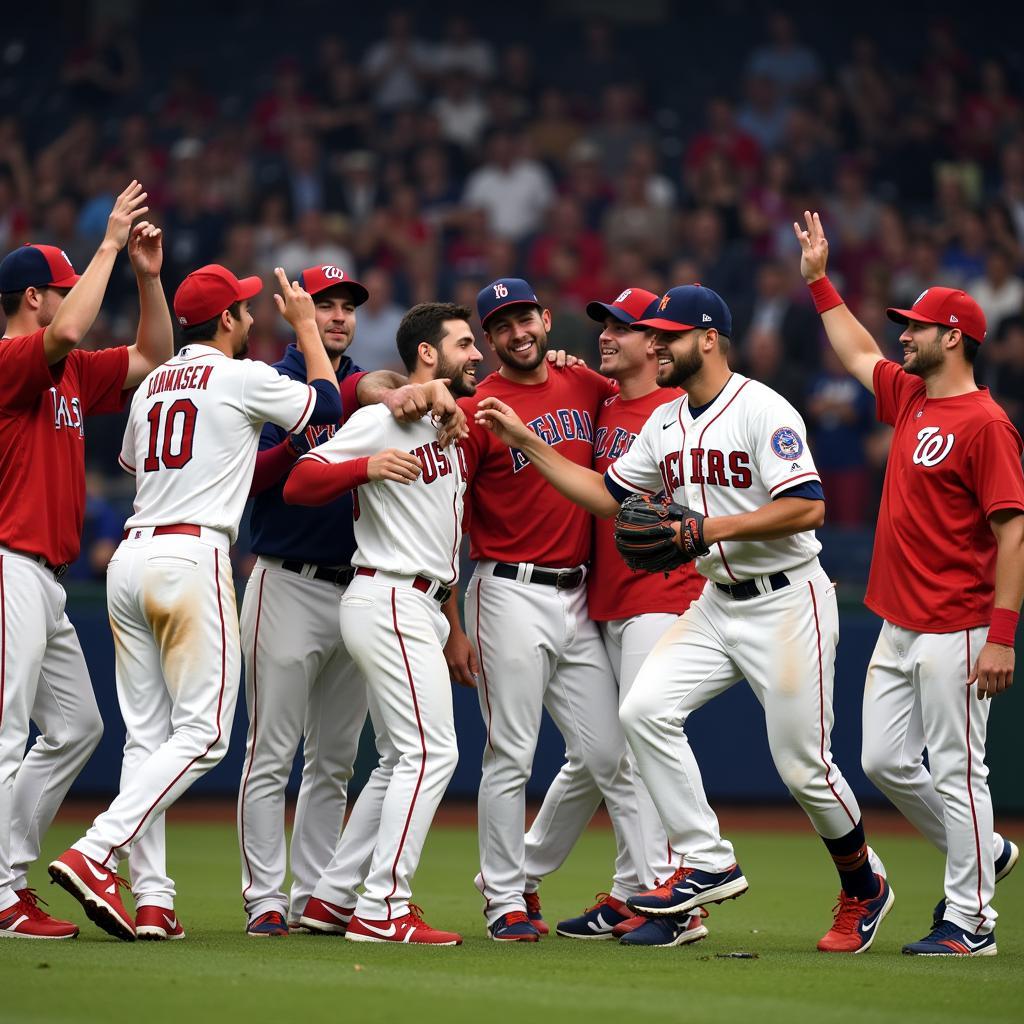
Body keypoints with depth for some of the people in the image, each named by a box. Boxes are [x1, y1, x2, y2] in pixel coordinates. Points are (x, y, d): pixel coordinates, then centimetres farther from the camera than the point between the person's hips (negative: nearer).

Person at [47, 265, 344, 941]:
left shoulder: (151, 386, 18)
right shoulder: (242, 378, -1)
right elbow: (329, 403, 11)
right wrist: (305, 324, 23)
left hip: (129, 559, 7)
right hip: (192, 558, -7)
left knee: (147, 735, 6)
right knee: (201, 733, -7)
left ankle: (152, 896, 0)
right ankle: (95, 853, -22)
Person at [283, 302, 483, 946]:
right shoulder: (381, 421, -9)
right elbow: (298, 482, -14)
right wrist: (367, 467, -27)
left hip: (422, 606, 10)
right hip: (389, 599, -10)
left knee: (403, 760, 13)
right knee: (431, 751, -13)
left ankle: (336, 895, 19)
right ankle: (382, 910, -14)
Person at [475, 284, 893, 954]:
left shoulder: (763, 410, -15)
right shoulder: (664, 424, 11)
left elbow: (807, 507, -23)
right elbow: (606, 496, 16)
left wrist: (705, 529, -25)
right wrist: (526, 441, 9)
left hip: (787, 603, -7)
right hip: (718, 604, 8)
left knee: (803, 764, -3)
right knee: (645, 709, -12)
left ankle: (863, 885, 21)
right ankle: (709, 865, -5)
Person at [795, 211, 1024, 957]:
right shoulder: (908, 398, 12)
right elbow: (859, 353, 34)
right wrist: (818, 280, 33)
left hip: (956, 633, -9)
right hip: (899, 627, 9)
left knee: (956, 770, -4)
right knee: (886, 762, 12)